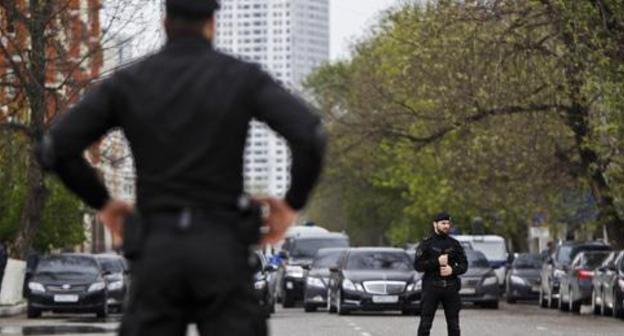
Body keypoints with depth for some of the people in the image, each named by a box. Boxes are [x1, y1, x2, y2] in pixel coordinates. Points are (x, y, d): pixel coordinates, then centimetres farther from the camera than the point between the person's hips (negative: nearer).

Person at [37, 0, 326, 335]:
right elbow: (311, 135, -15)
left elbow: (54, 149, 1)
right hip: (220, 251, -1)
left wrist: (102, 202, 18)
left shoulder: (126, 81, 6)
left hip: (158, 252, 2)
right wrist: (292, 204, 2)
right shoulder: (243, 77, 1)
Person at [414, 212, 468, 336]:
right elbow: (417, 265, -6)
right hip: (431, 288, -3)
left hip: (451, 288, 3)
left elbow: (464, 265, 8)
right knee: (425, 324, -5)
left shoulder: (454, 244, 10)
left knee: (454, 325, 5)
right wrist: (437, 262, -16)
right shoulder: (426, 243, 1)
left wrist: (452, 270, -12)